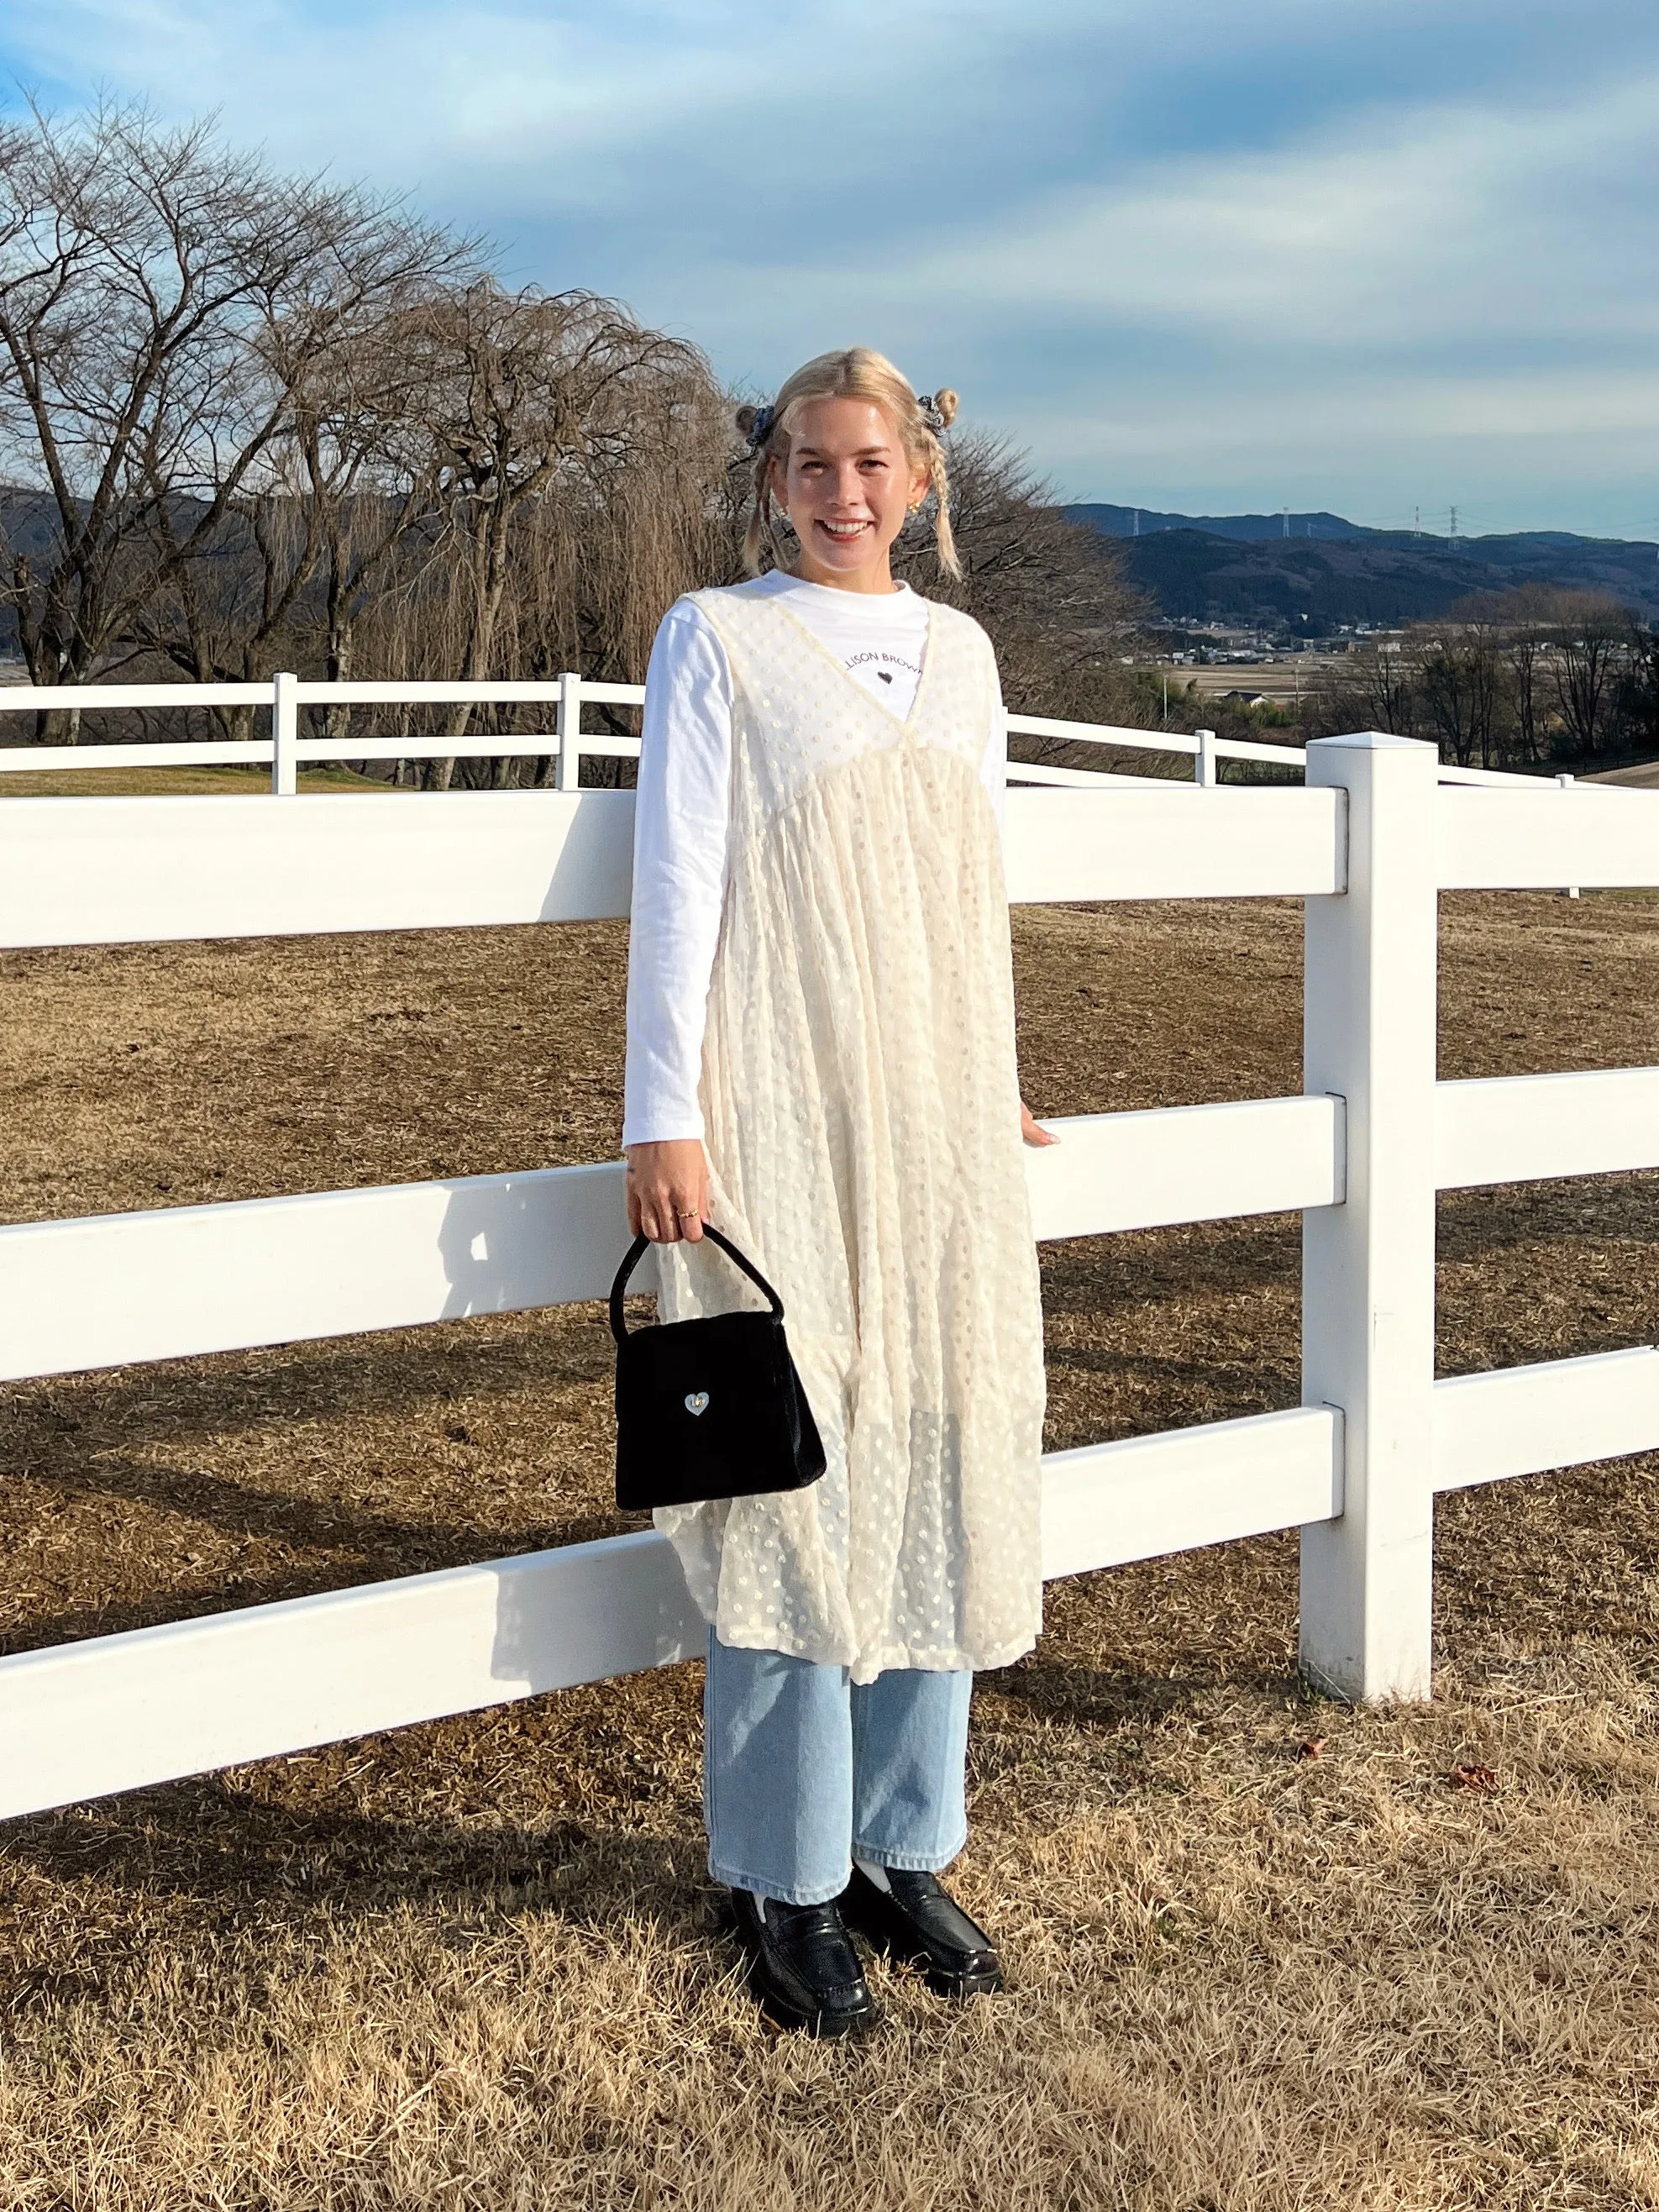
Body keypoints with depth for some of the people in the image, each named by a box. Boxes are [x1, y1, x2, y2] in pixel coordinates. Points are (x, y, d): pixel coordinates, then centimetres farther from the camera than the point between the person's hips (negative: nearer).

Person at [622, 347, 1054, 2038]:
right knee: (788, 1471, -3)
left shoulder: (959, 651, 13)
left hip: (936, 1122, 5)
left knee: (936, 1468, 7)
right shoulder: (716, 640, 0)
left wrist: (993, 1088, 16)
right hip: (777, 1123, -5)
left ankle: (901, 1846, 21)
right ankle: (782, 1881, 10)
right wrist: (662, 1117, -11)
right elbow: (677, 884, -6)